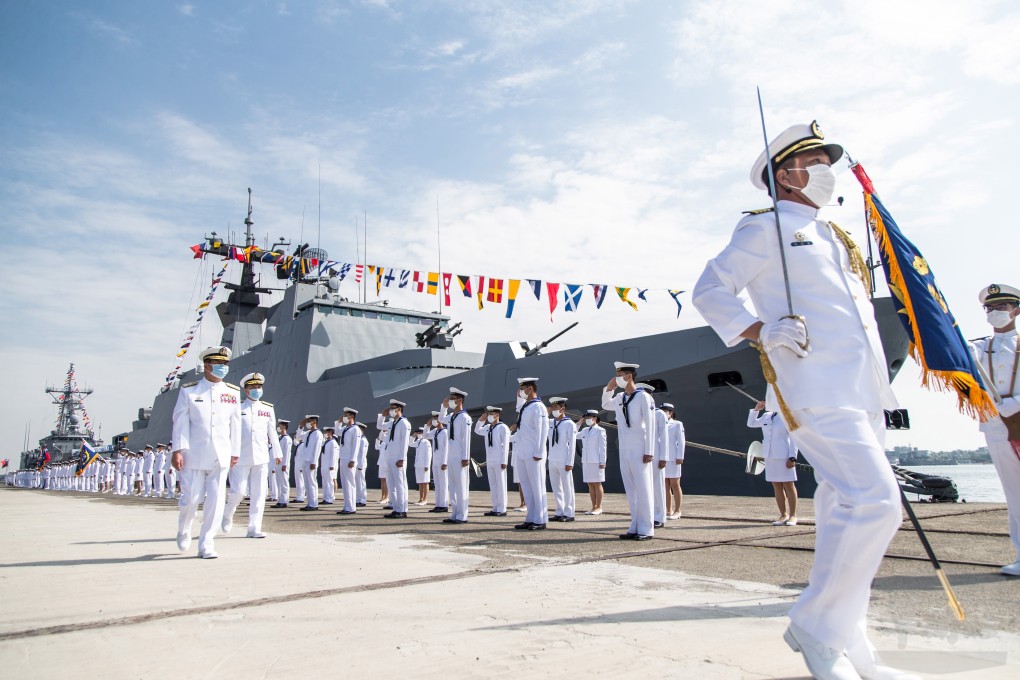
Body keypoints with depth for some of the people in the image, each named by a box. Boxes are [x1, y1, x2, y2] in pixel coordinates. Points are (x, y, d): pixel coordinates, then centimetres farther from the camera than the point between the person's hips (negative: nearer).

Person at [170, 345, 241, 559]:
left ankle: (206, 545, 12)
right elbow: (180, 422, -2)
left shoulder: (233, 392, 8)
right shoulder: (188, 391, 1)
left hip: (220, 457, 2)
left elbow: (235, 424, 10)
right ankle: (184, 531, 33)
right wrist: (177, 450, -9)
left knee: (215, 501, 0)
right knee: (191, 499, 2)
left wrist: (234, 452, 11)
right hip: (194, 455, -2)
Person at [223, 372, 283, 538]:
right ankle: (227, 515, 25)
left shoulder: (268, 409, 11)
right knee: (238, 491, -5)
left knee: (259, 494, 1)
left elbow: (272, 433, 15)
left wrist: (277, 453, 13)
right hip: (240, 457, -3)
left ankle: (254, 528, 6)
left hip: (261, 458, 3)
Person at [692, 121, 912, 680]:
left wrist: (879, 388, 22)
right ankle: (816, 626, -1)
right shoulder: (765, 229, 1)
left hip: (861, 391, 9)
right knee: (874, 502, -18)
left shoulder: (834, 236, 26)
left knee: (849, 508, 10)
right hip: (815, 389, -9)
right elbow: (709, 290, -4)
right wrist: (762, 333, -18)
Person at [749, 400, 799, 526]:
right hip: (770, 457, 6)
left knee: (788, 485, -1)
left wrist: (792, 457, -14)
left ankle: (793, 516, 6)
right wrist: (756, 410, 13)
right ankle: (783, 515, 14)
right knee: (777, 487, 7)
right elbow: (751, 423, 26)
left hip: (784, 457, -6)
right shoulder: (766, 416, 13)